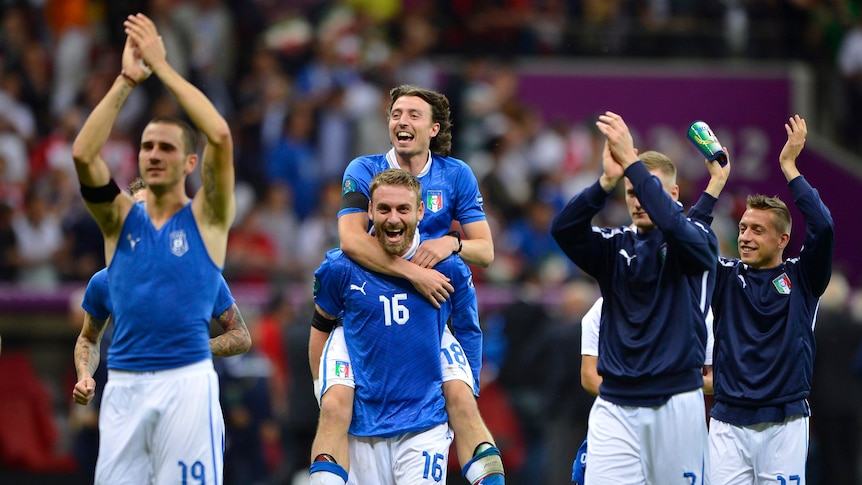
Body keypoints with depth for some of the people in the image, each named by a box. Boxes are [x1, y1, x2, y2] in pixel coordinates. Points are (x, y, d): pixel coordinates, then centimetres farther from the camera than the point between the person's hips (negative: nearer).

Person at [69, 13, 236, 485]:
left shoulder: (205, 217, 5)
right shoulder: (120, 218, 11)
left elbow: (220, 136, -10)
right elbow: (83, 154, -6)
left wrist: (162, 66, -7)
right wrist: (126, 79, -8)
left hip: (187, 381, -3)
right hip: (123, 384, 3)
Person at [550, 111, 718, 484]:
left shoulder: (698, 241, 2)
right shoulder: (615, 246, 11)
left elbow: (672, 222, -21)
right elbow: (563, 229, -7)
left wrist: (631, 162, -26)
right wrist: (607, 182, -22)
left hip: (675, 401, -2)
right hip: (615, 406, 2)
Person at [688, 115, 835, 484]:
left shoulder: (801, 277, 3)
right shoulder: (726, 276, 10)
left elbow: (822, 228, -11)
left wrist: (789, 166, -9)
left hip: (784, 423, -2)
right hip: (728, 423, 2)